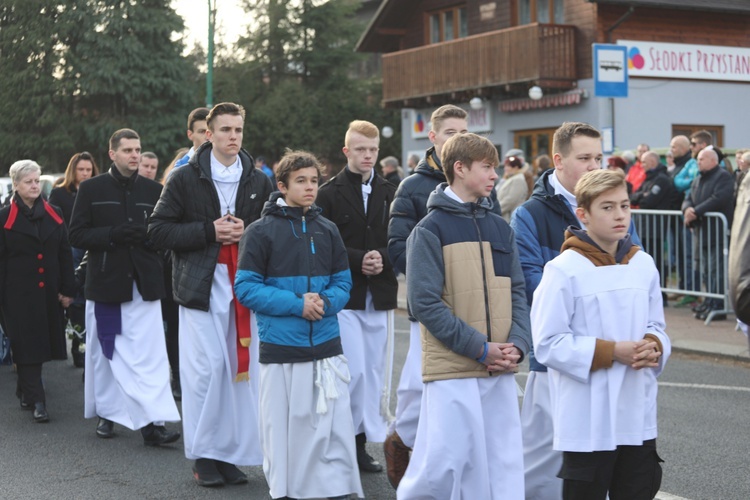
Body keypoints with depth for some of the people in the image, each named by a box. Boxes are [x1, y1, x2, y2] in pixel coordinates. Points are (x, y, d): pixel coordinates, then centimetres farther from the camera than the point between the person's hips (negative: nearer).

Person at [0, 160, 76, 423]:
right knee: (26, 344, -4)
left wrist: (67, 289, 4)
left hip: (49, 291, 4)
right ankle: (36, 401, -2)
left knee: (42, 342, 9)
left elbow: (65, 254, 9)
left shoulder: (54, 214, 9)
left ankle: (25, 389, 29)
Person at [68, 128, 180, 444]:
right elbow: (77, 235, -1)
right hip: (105, 283, 0)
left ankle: (152, 422, -10)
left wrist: (148, 236, -12)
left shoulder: (153, 190, 8)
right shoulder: (91, 189, 3)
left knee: (149, 353, -8)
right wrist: (113, 235, -16)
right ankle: (107, 413, 26)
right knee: (105, 352, 10)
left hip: (144, 284, 0)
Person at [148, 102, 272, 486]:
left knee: (242, 368, 2)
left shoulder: (259, 181, 11)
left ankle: (233, 452, 12)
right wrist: (209, 231, -10)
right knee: (206, 368, -7)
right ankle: (204, 455, 5)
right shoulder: (185, 178, 3)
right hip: (202, 285, -3)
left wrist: (248, 233, -6)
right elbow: (158, 230, 0)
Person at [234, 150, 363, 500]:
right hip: (280, 347, -3)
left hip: (326, 346, 3)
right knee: (283, 426, 6)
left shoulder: (327, 230, 9)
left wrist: (325, 301, -11)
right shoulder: (261, 231, -3)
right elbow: (246, 287, -6)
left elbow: (343, 283, 12)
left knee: (334, 426, 0)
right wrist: (296, 304, -15)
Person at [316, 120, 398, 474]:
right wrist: (358, 260, -15)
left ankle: (363, 443, 17)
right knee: (355, 371, -9)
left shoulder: (390, 193, 10)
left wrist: (383, 259, -12)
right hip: (344, 295, -4)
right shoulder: (329, 193, 0)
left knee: (376, 372, 7)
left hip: (381, 295, 4)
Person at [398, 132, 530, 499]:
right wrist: (480, 347, -15)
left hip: (500, 371, 6)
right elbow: (424, 302, -12)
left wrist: (517, 344, -6)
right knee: (445, 461, -4)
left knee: (503, 463, 9)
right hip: (452, 370, -6)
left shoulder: (500, 229, 12)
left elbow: (517, 293, 12)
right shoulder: (431, 229, -6)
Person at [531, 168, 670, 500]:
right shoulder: (564, 269, -11)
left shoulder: (644, 265, 7)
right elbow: (548, 344, -13)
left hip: (639, 416, 5)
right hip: (588, 421, -5)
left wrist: (654, 347, -7)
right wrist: (611, 351, -18)